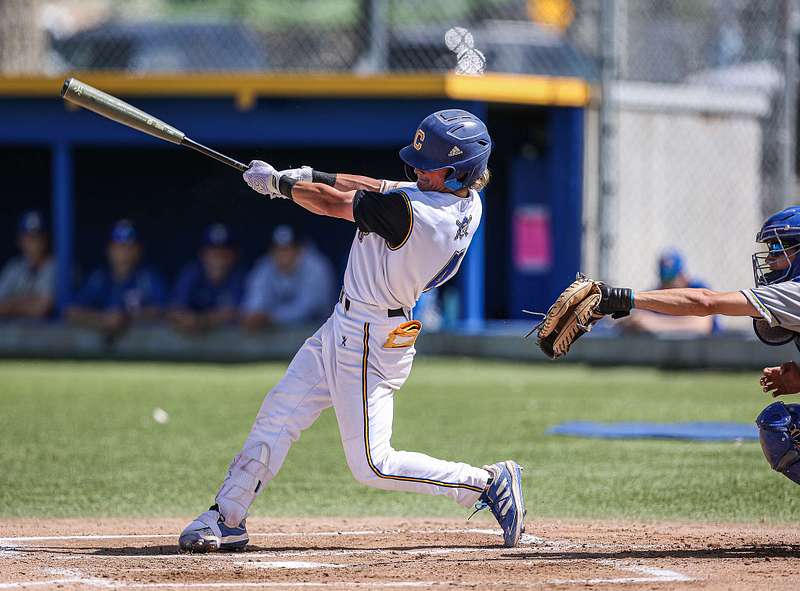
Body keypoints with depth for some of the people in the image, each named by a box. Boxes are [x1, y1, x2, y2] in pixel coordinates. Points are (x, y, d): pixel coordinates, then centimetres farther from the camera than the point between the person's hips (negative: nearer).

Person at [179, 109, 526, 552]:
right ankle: (227, 519, 21)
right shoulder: (467, 202, -4)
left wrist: (278, 182, -2)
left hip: (368, 342, -10)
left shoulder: (411, 212, -30)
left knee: (372, 465, -4)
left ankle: (489, 483, 4)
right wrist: (312, 177, 8)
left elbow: (335, 204, -17)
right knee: (278, 415, 13)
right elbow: (379, 189, 10)